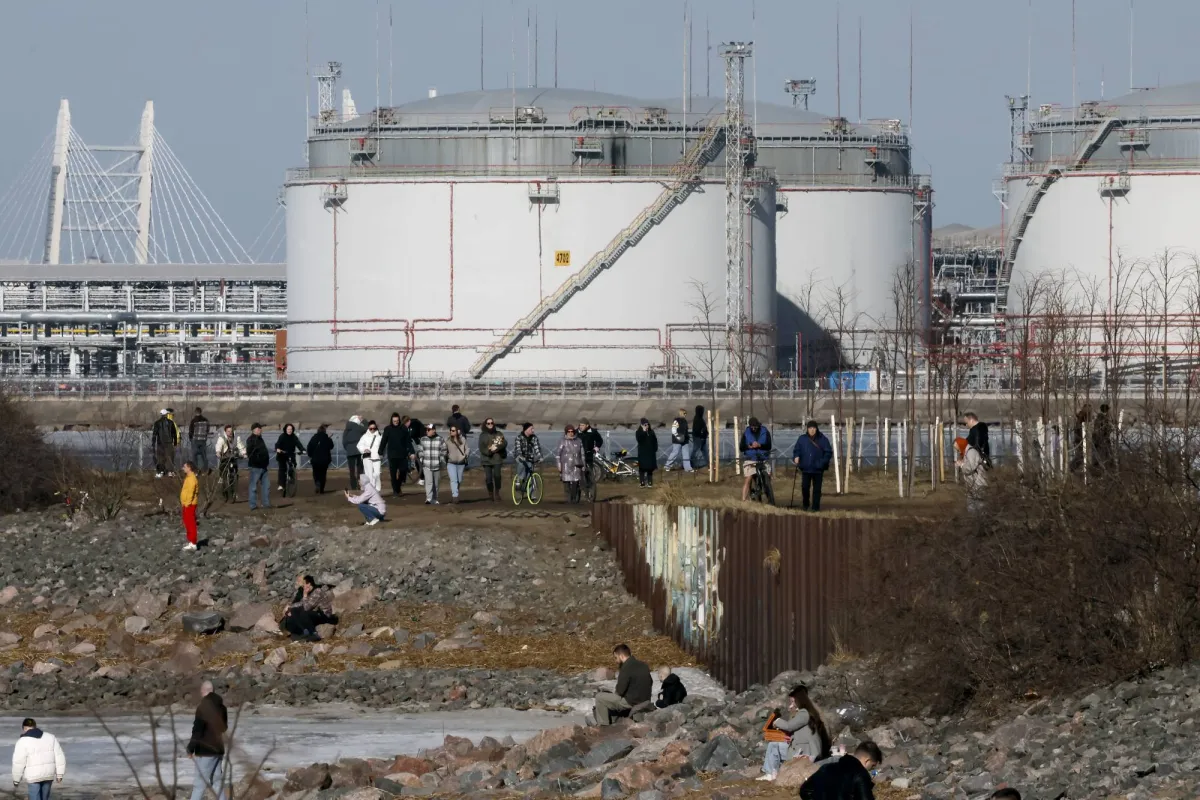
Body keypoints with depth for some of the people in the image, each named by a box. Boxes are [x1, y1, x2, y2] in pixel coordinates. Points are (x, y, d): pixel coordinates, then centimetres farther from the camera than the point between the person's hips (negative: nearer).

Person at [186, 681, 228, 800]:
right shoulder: (220, 706, 7)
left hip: (205, 750, -7)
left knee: (200, 783, -7)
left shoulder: (203, 706, -16)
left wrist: (191, 748, -9)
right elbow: (224, 727, 19)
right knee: (218, 781, 12)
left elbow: (197, 729, -17)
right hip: (218, 749, 7)